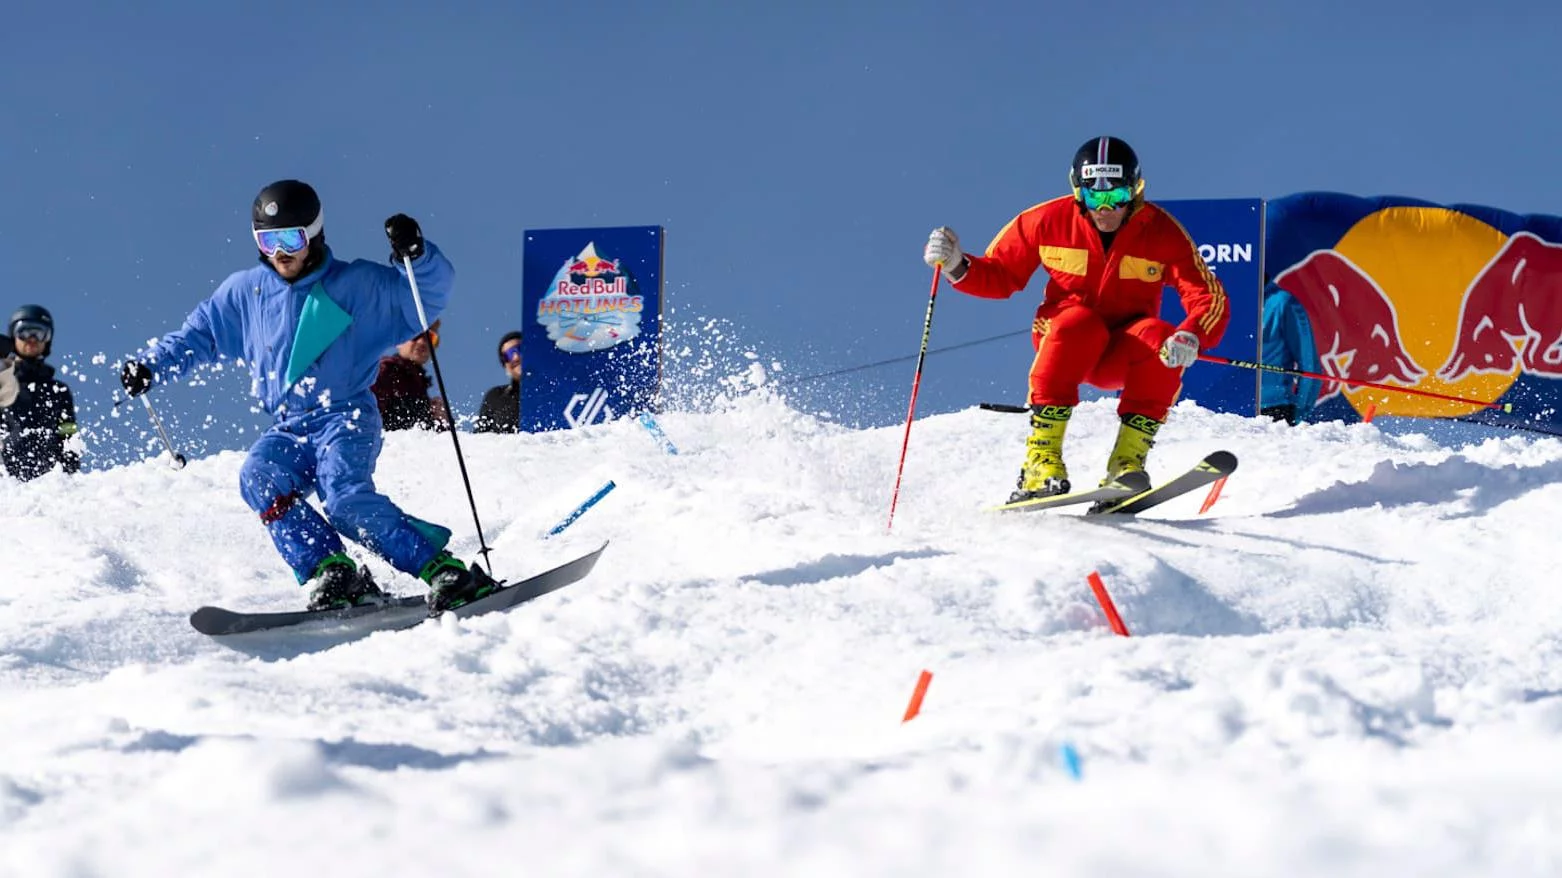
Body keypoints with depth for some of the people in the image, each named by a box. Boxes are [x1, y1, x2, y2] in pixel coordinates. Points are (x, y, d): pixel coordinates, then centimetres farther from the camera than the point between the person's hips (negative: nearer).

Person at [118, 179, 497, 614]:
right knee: (259, 478, -28)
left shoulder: (358, 284, 2)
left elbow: (432, 290, 2)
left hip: (346, 417, -4)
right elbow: (196, 334, 24)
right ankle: (330, 573, -36)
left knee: (346, 498, -31)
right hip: (288, 429, 4)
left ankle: (448, 573, -30)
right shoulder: (244, 292, 12)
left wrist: (416, 254, -18)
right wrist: (149, 366, 10)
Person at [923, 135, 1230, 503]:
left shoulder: (1161, 232, -11)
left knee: (1159, 339, -32)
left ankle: (1127, 462, -30)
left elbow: (1210, 299, -16)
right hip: (1062, 338, -1)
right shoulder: (1048, 221, -9)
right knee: (1078, 323, -36)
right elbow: (999, 275, 2)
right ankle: (1041, 460, -36)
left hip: (1122, 355, 1)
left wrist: (1190, 337, -38)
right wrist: (957, 266, -19)